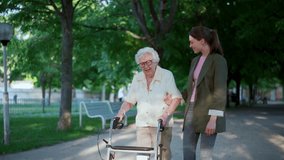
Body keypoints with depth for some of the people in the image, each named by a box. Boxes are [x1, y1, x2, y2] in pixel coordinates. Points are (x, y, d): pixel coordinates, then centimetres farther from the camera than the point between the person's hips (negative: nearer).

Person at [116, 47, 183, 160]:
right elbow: (129, 101, 13)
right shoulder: (137, 78, 11)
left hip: (162, 125, -4)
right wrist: (120, 113, -6)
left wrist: (165, 114, -22)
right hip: (142, 125, 4)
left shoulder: (167, 75, -3)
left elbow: (176, 98, -8)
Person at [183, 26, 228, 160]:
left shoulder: (218, 60, -7)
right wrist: (187, 114, 16)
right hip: (192, 110, 7)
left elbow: (220, 91, -14)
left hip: (208, 113, -7)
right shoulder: (195, 61, 15)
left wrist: (213, 119, -20)